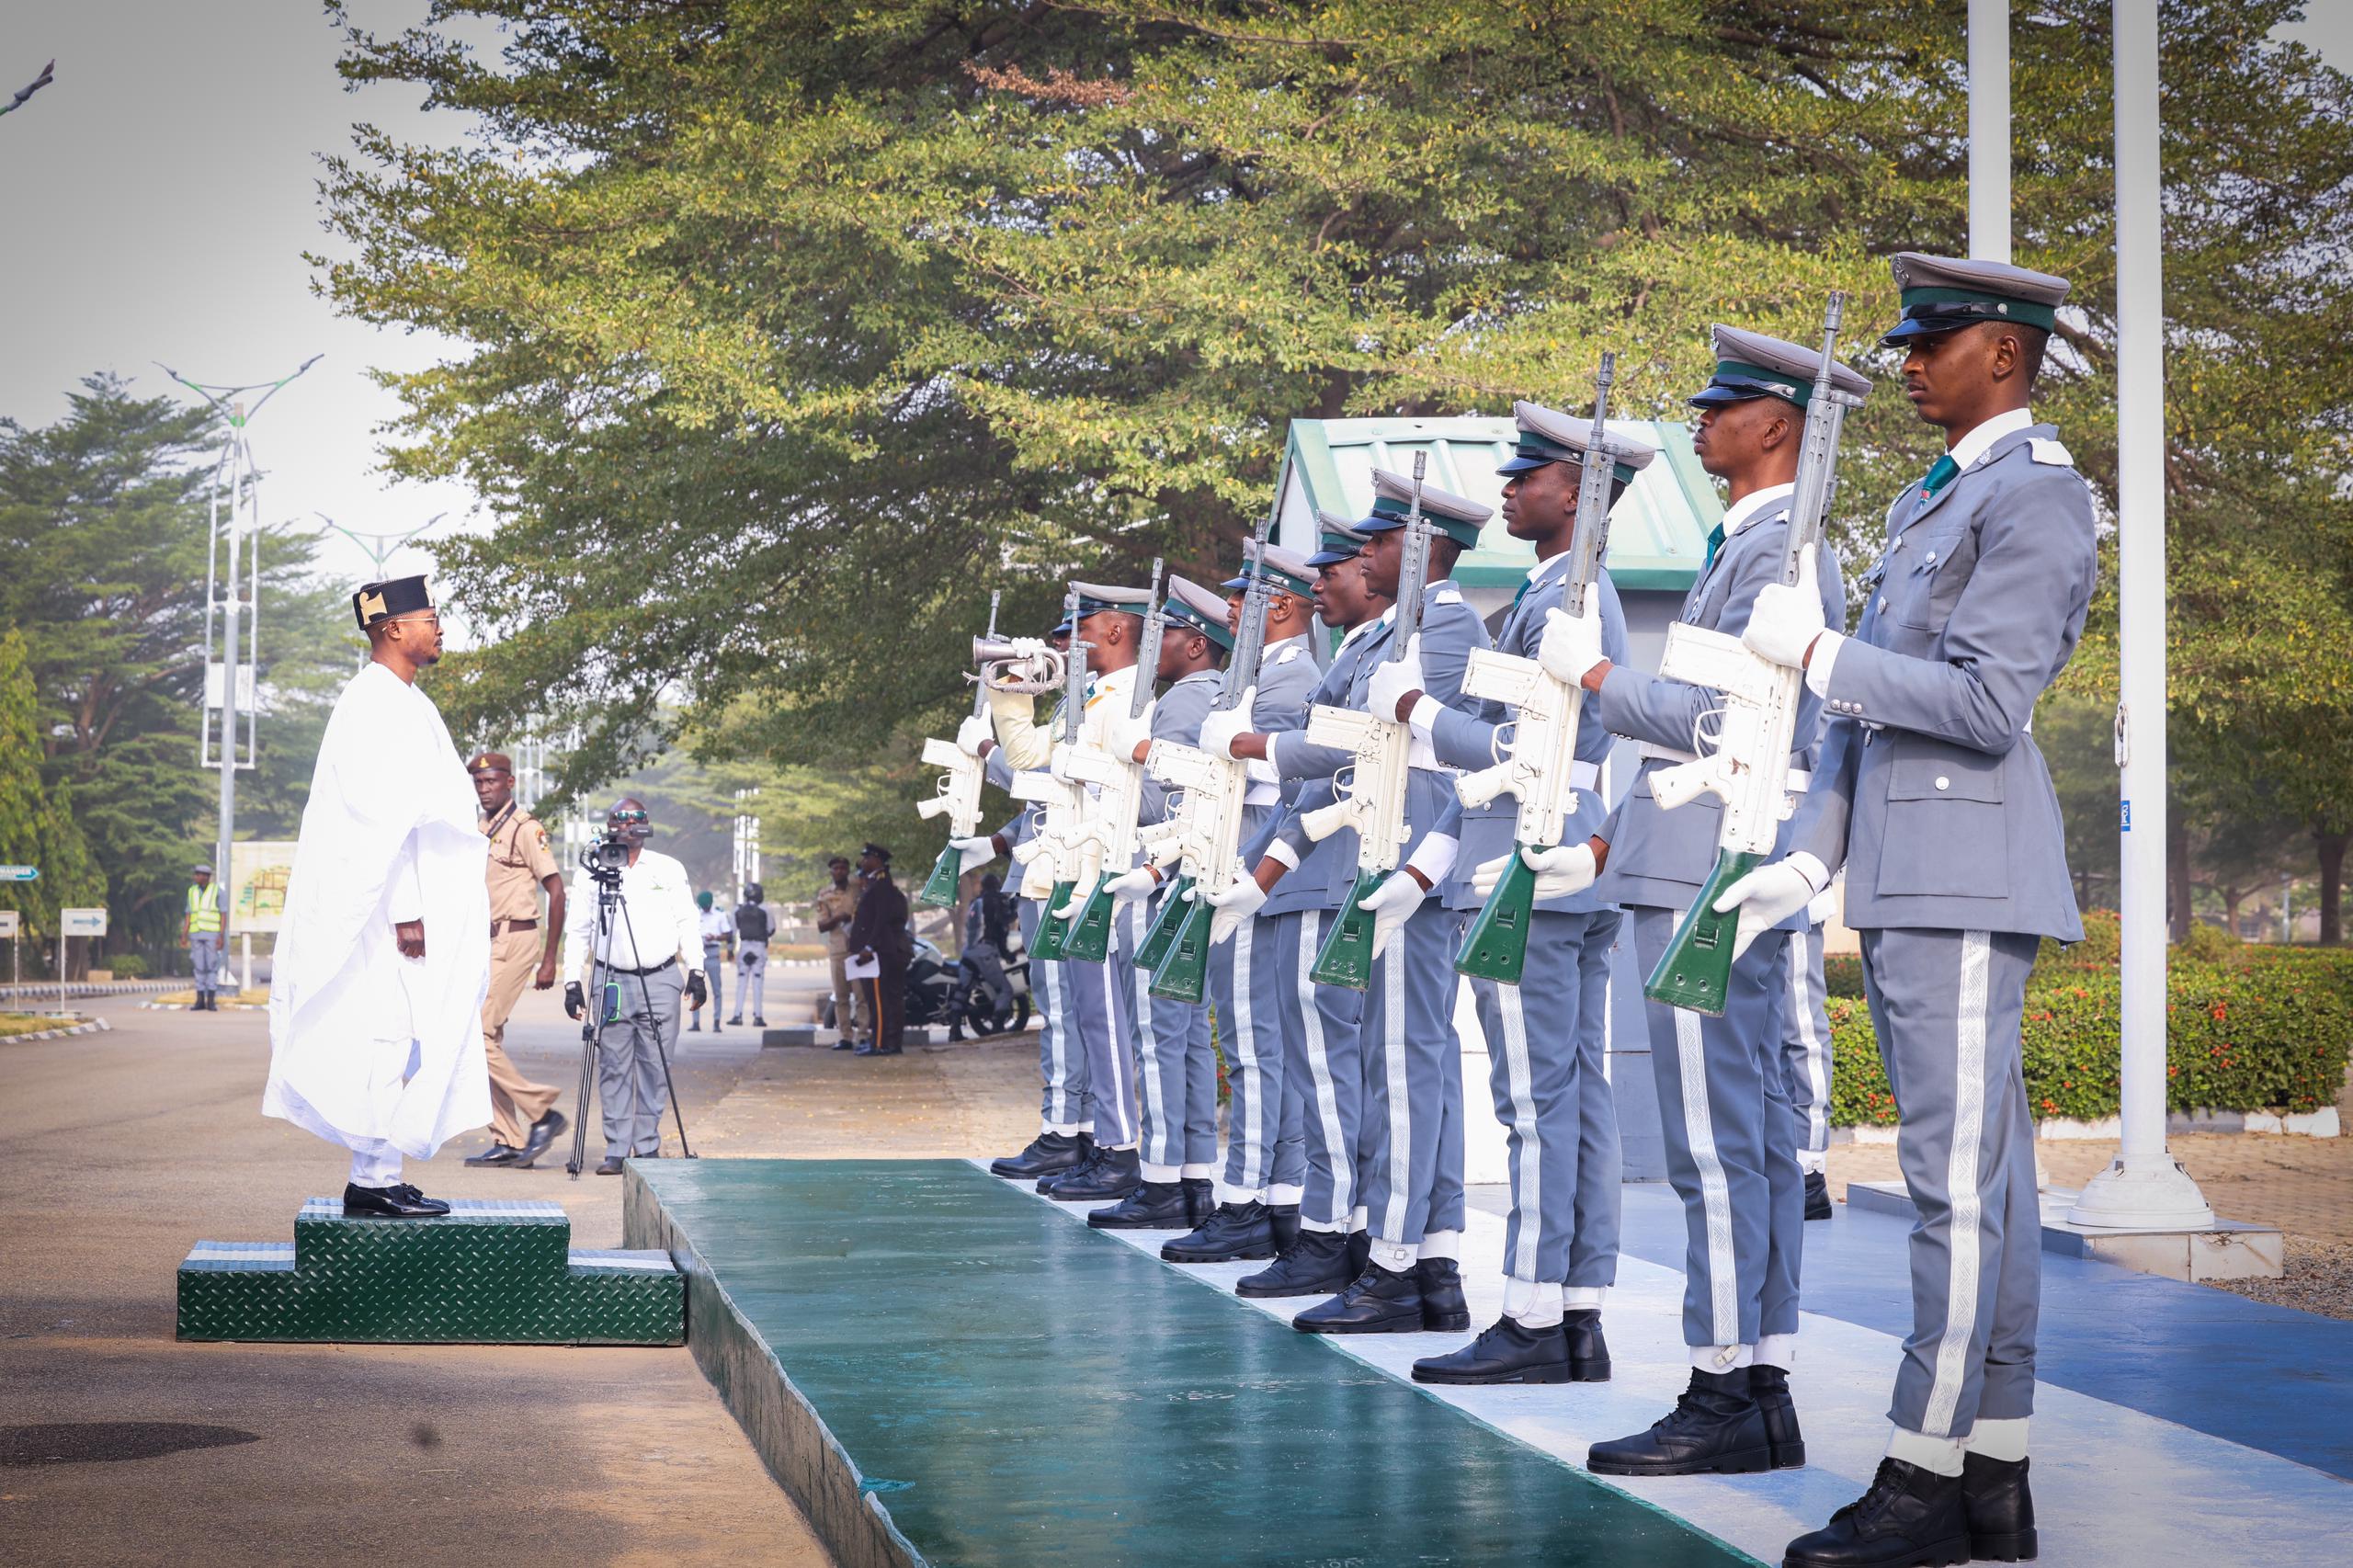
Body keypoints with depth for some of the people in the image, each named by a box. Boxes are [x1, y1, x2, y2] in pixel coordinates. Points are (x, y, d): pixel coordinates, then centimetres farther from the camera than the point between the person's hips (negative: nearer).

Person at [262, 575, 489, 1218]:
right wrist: (404, 911, -23)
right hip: (384, 905, -10)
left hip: (403, 902, 10)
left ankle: (375, 1174, 13)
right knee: (390, 1037, -8)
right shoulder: (379, 704, -13)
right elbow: (382, 815, -20)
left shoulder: (397, 701, 19)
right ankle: (374, 1178, -5)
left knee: (390, 1040, 10)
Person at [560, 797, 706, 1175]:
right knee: (614, 1068, -3)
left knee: (655, 1066, 1)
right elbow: (576, 931, 9)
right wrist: (573, 981, 4)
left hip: (661, 981, 1)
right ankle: (617, 1150, 1)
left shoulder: (670, 870, 10)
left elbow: (687, 923, 12)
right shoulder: (590, 872, 7)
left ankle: (648, 1147, 9)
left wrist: (695, 971, 3)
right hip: (612, 982, 0)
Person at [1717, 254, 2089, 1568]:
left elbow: (1986, 703, -18)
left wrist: (1819, 651, -11)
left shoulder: (2037, 496, -9)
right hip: (1909, 874, 10)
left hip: (1969, 879, -10)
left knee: (1961, 1174, -8)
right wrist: (1810, 860, 14)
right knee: (1979, 1174, 10)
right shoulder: (1925, 503, 21)